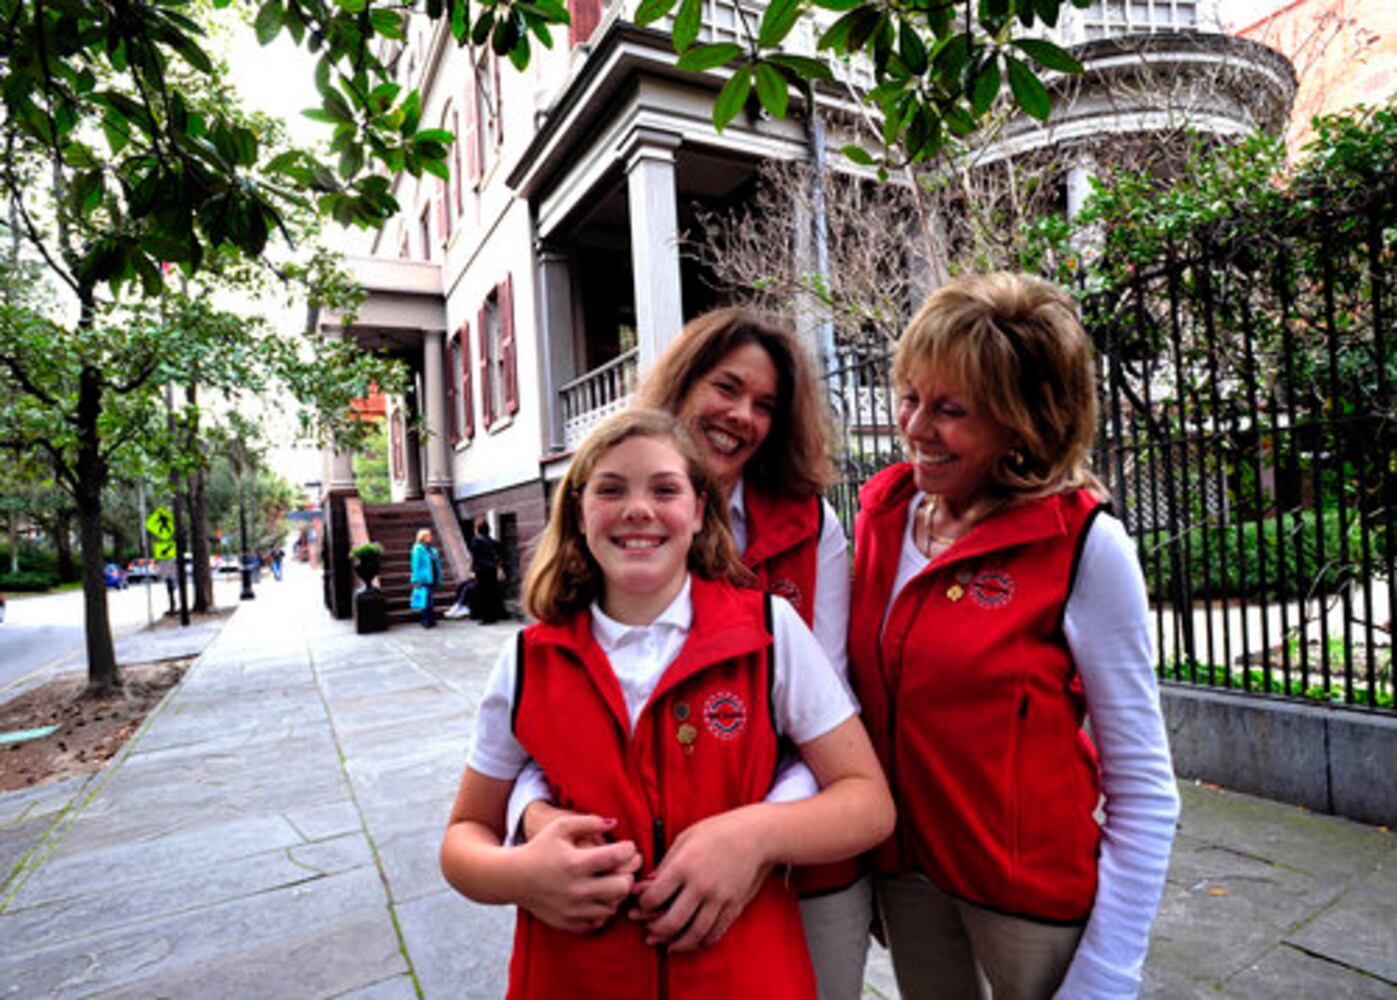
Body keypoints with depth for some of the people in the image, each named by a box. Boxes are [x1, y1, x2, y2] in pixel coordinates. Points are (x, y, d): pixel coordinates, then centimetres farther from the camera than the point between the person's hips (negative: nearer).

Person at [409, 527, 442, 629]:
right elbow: (416, 565, -9)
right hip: (424, 579, -6)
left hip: (432, 579, 6)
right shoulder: (418, 549, -6)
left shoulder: (432, 549, 13)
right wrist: (417, 580, -14)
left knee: (429, 599, 11)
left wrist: (438, 578, 11)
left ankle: (430, 620, 16)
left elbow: (437, 565, 15)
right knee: (425, 600, -7)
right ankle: (427, 621, -3)